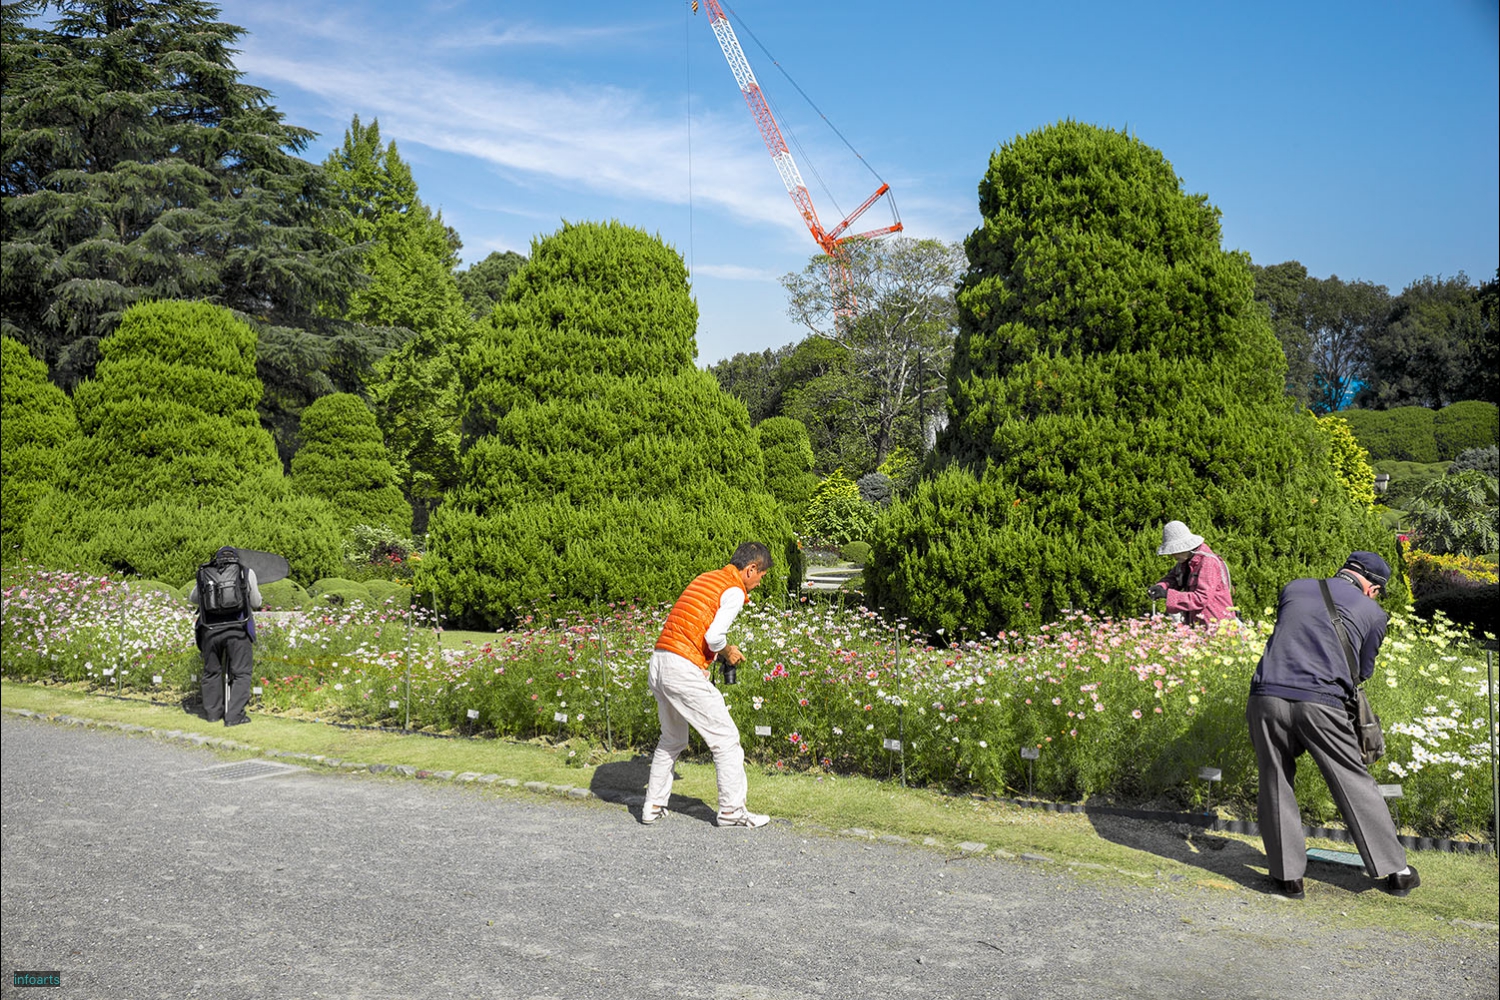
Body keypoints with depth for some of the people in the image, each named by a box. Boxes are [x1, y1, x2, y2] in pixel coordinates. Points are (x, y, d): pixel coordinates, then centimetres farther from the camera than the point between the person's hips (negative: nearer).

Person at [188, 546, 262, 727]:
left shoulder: (204, 573, 10)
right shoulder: (246, 572, 4)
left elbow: (192, 599, 25)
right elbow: (256, 603, 11)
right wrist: (255, 588, 30)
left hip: (210, 630, 3)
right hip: (237, 629, -3)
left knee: (212, 672, 18)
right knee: (240, 673, 4)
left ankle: (212, 712, 25)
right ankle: (234, 715, -2)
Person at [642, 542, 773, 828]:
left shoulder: (705, 578, 20)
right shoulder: (734, 591, -6)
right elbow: (714, 636, -18)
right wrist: (728, 652, 3)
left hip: (658, 664, 9)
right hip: (684, 671, -9)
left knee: (672, 739, 24)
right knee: (726, 739, 3)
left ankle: (653, 807, 26)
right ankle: (731, 810, 8)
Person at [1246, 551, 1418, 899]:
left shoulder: (1294, 588, 19)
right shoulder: (1373, 613, 14)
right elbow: (1363, 671, 23)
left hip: (1268, 696, 2)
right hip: (1321, 702, -1)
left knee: (1276, 787, 12)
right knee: (1356, 785, 12)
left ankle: (1288, 875, 14)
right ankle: (1394, 871, 21)